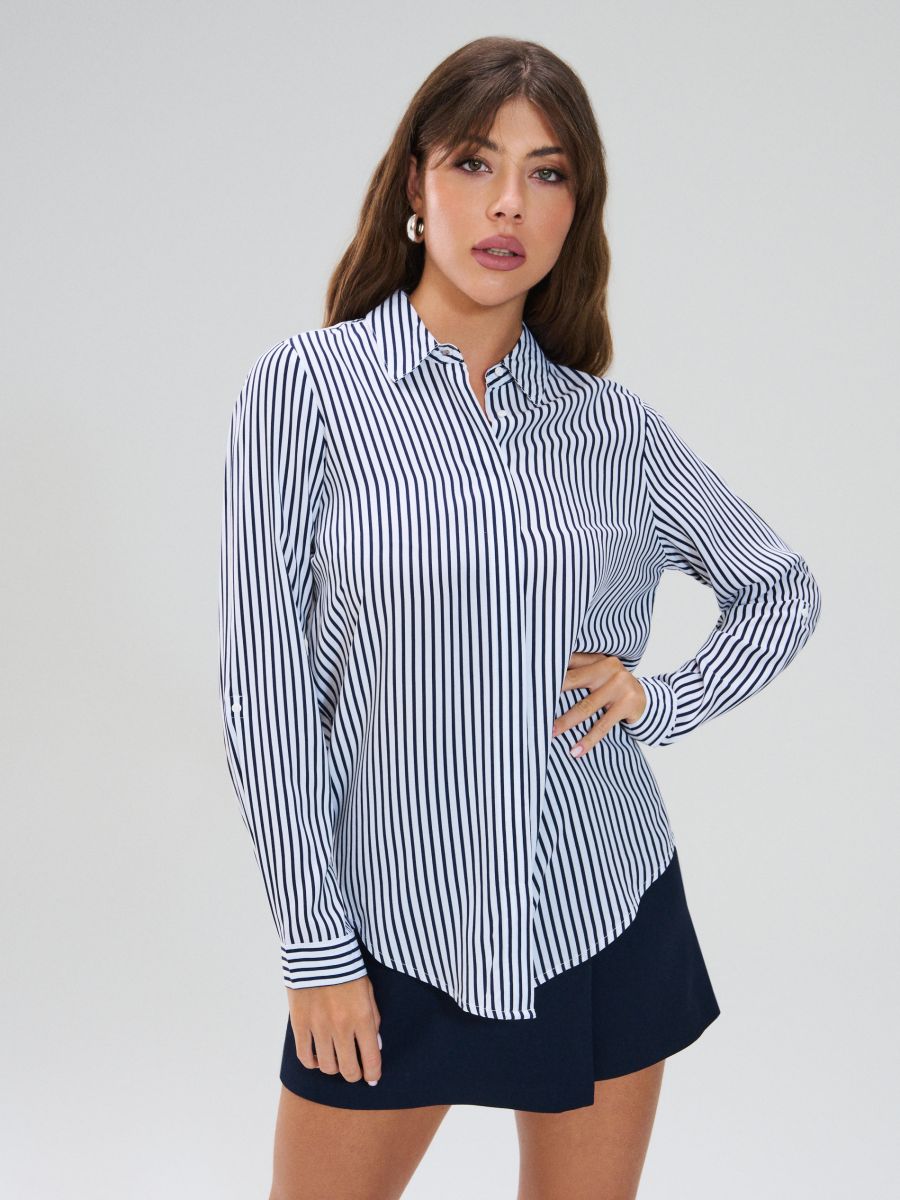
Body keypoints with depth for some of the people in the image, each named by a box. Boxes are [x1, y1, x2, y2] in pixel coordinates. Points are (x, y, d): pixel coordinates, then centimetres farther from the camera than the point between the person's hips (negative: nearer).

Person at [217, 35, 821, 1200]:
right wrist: (315, 947, -8)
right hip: (395, 926, -2)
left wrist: (661, 699, -3)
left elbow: (781, 591, 14)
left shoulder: (611, 421, 1)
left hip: (608, 920, 3)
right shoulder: (307, 385, -8)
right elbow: (264, 683, -9)